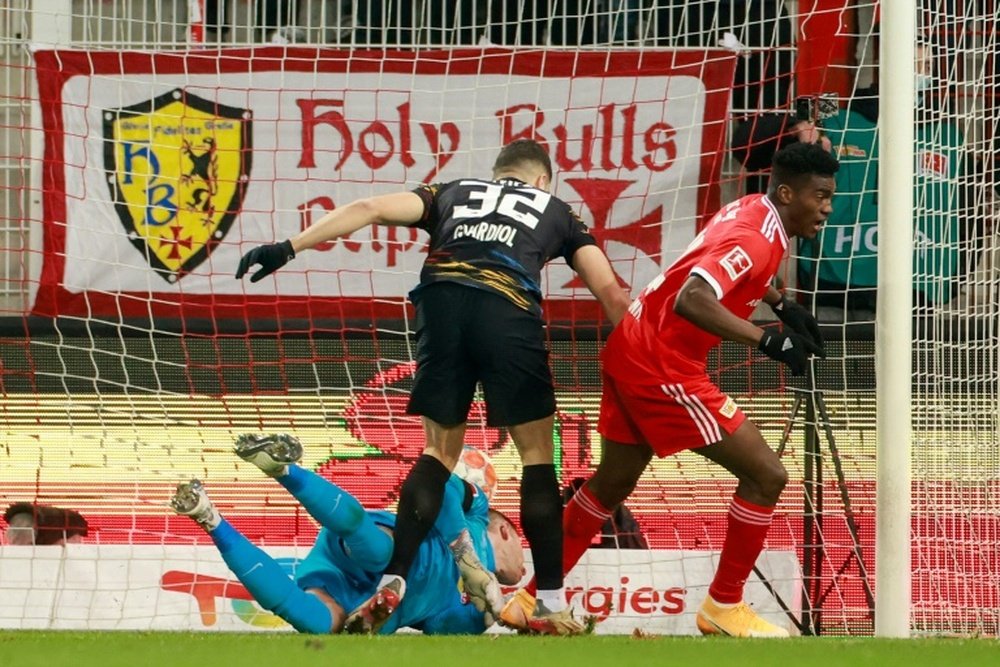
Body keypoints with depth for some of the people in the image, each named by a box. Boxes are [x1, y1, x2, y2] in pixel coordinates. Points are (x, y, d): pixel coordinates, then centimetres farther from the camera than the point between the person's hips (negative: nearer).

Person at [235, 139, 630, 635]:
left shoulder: (453, 193, 34)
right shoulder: (555, 209, 31)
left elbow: (371, 209, 19)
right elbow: (609, 289, 21)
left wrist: (288, 247, 14)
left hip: (441, 299, 2)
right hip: (509, 311, -2)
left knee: (440, 451, 16)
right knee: (538, 454, 10)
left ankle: (392, 582, 4)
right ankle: (550, 605, 4)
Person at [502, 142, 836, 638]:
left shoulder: (753, 209, 7)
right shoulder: (755, 239, -22)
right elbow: (691, 300, -38)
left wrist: (781, 304, 24)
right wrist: (766, 340, -40)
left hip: (633, 351, 10)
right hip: (662, 366, -10)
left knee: (612, 482, 23)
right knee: (766, 476, -7)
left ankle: (533, 599, 32)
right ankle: (724, 607, 3)